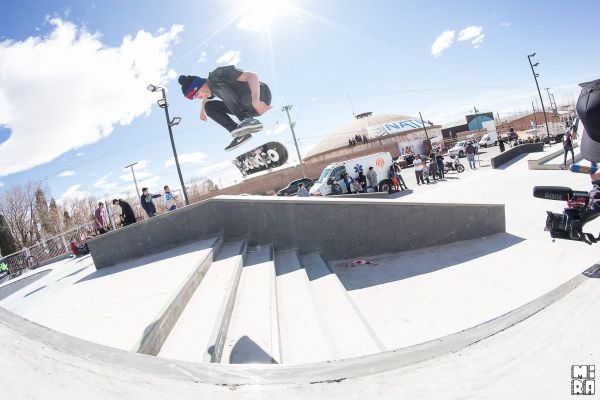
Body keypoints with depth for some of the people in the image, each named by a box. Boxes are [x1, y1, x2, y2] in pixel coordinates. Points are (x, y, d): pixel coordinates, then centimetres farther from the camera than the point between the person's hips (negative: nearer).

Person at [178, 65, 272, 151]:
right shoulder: (211, 88, 10)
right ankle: (240, 134, -9)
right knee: (209, 106, 6)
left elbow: (252, 76, -25)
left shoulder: (219, 74, -16)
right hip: (249, 108, 9)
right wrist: (202, 111, 50)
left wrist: (255, 100, -38)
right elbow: (206, 99, 36)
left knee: (217, 85, -22)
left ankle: (247, 120, -34)